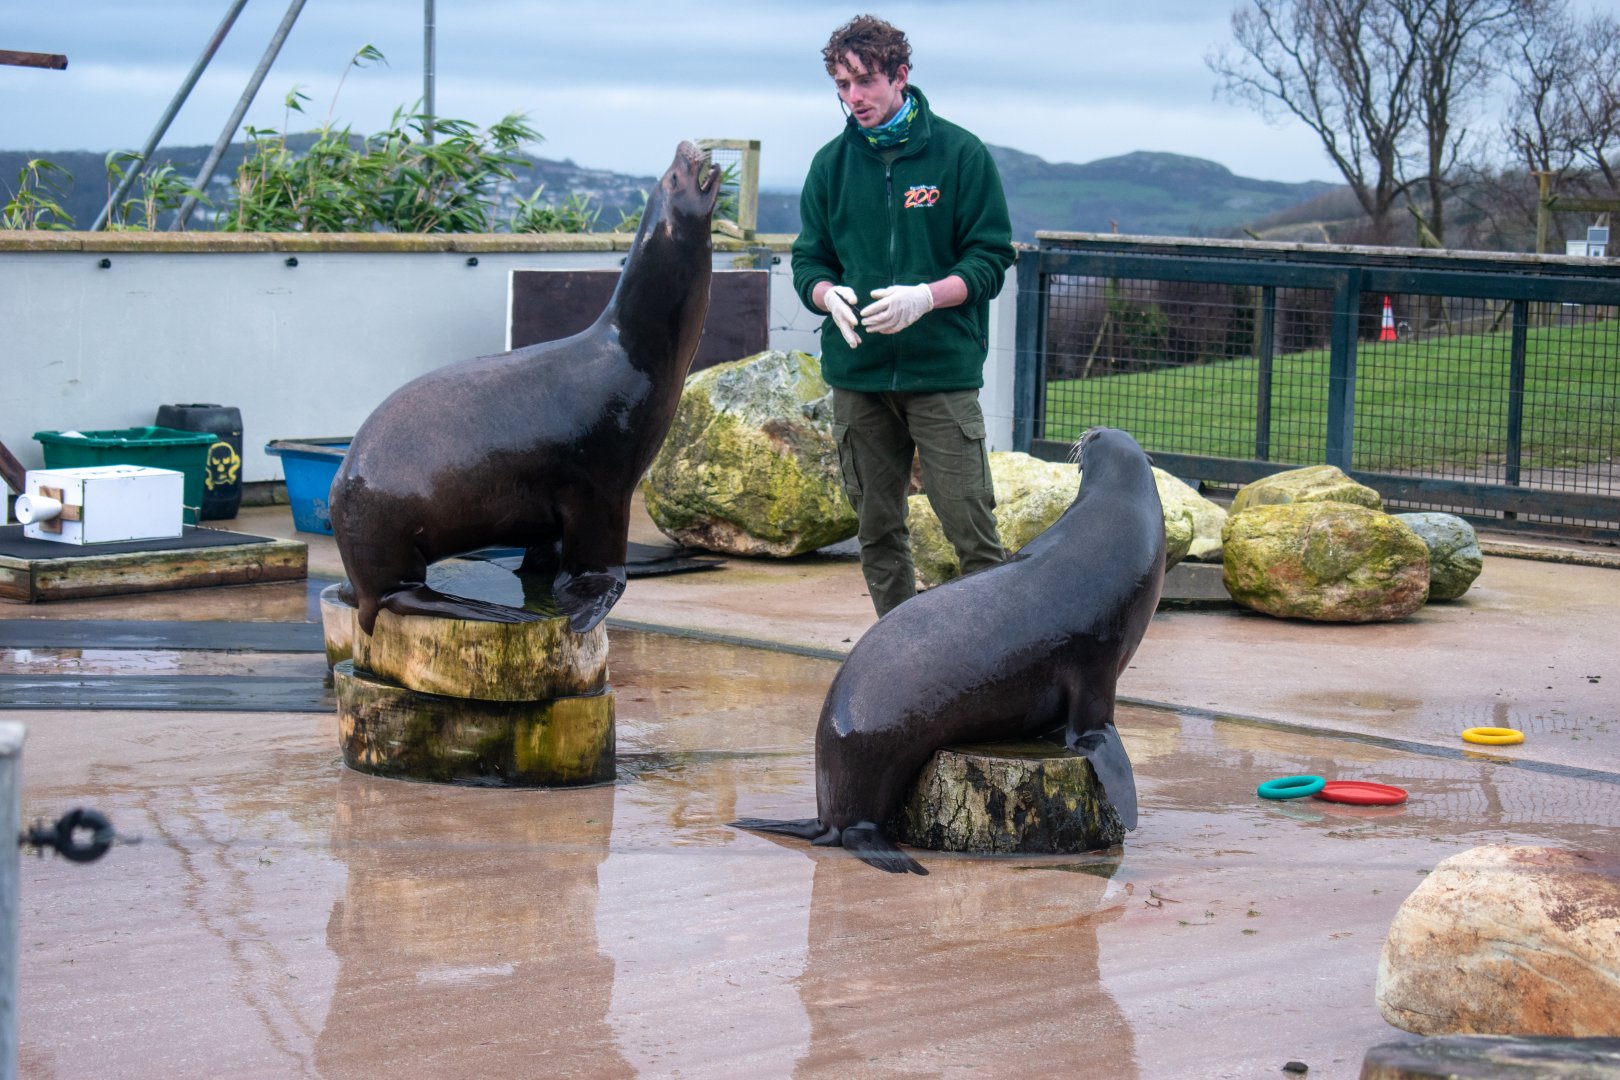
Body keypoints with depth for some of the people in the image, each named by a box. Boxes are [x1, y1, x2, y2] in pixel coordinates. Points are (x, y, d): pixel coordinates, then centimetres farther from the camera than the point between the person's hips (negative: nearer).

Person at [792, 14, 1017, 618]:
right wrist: (829, 295, -10)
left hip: (943, 370, -4)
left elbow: (990, 260, -2)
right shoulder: (832, 163, 9)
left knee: (970, 524, -8)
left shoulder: (960, 154, -1)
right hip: (857, 375, 4)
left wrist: (926, 297, -19)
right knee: (877, 529, 9)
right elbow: (808, 260, 13)